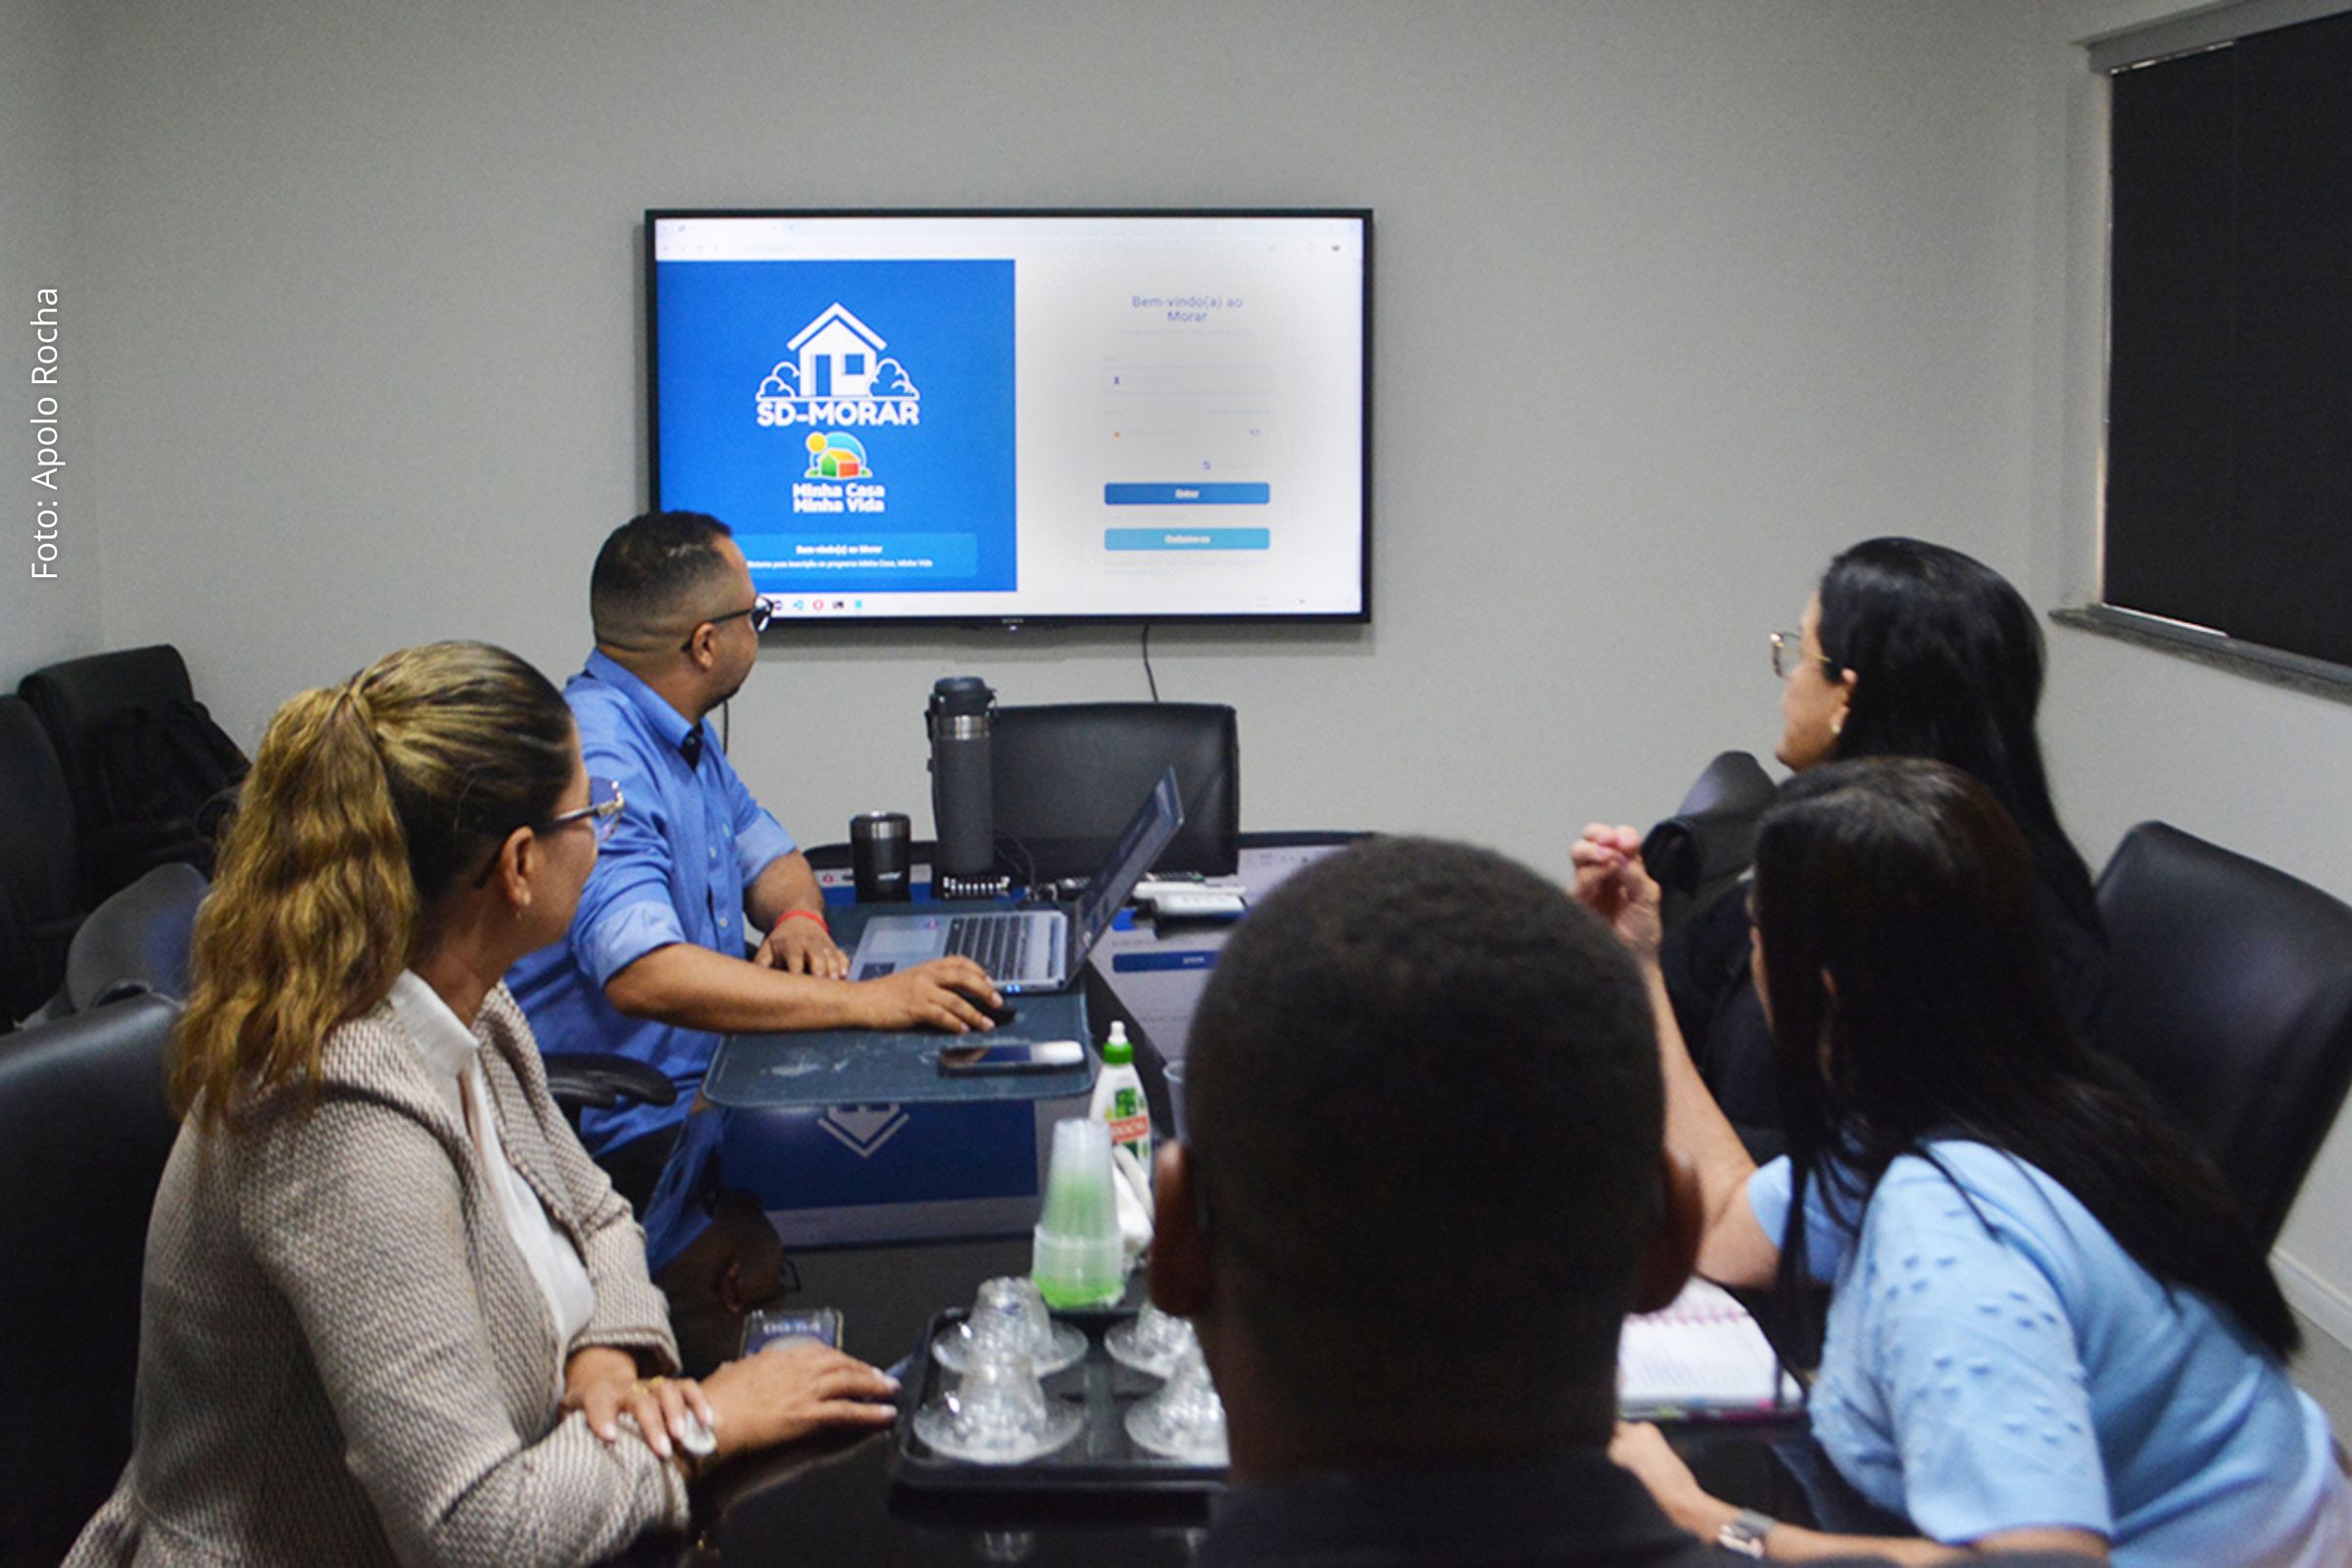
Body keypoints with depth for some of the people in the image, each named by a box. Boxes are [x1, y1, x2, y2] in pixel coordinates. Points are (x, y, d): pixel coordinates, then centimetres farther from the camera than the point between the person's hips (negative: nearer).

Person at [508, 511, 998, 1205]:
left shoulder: (684, 735, 12)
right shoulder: (597, 763, -23)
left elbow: (766, 855, 22)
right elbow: (643, 976, -35)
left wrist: (798, 918, -4)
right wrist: (864, 1003, -37)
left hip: (716, 1068, 10)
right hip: (635, 1129, -10)